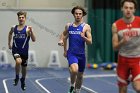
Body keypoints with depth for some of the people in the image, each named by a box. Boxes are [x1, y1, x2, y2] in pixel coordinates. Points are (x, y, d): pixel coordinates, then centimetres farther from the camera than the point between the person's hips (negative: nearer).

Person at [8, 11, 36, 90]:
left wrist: (31, 31, -28)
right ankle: (17, 77, -4)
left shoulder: (28, 29, -8)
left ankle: (23, 81, 40)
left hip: (24, 51, 0)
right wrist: (9, 43, 20)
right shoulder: (14, 28, 1)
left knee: (24, 67, 13)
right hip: (15, 49, 0)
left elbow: (34, 40, -16)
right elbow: (10, 34, 24)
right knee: (18, 61, -28)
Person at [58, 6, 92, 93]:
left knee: (80, 75, 13)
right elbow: (64, 34, 24)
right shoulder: (68, 25, 4)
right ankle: (72, 85, -1)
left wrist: (84, 37, -25)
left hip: (81, 54, 1)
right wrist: (61, 40, 10)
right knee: (74, 70, -28)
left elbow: (90, 42, -7)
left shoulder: (86, 27, -3)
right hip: (71, 53, -1)